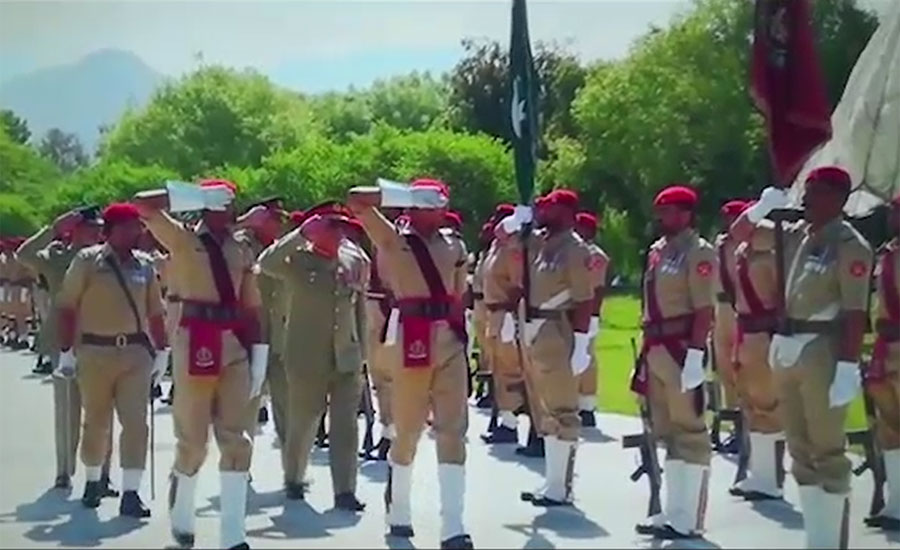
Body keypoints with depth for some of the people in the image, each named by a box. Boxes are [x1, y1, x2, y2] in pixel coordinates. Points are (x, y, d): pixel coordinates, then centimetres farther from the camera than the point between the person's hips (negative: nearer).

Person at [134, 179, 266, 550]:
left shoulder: (242, 249, 11)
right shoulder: (183, 241, 0)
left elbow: (251, 306, 12)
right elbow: (144, 204, -13)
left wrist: (258, 353, 7)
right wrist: (202, 197, -12)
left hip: (235, 346, 4)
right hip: (196, 343, -4)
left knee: (235, 438, 1)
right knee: (193, 438, 4)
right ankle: (180, 517, 30)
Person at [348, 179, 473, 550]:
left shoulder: (454, 246, 12)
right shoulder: (393, 240, 2)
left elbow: (458, 294, 16)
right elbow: (355, 201, -7)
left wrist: (460, 332, 10)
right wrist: (402, 196, -8)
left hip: (450, 340, 3)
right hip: (413, 339, -3)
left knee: (453, 430, -4)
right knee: (408, 429, 7)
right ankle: (398, 513, 27)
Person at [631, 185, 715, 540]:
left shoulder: (698, 252, -11)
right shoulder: (657, 250, 14)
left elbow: (704, 310, -17)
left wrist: (695, 353, -23)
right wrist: (647, 349, 18)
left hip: (682, 349, -9)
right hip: (656, 350, 9)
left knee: (689, 432, -2)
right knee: (666, 431, 14)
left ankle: (688, 519, 4)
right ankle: (674, 511, 24)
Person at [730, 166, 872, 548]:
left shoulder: (850, 246, -12)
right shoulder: (794, 234, 10)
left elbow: (855, 312, -18)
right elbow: (740, 233, 20)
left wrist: (849, 366, -23)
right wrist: (763, 206, 2)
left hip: (822, 352, -8)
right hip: (786, 349, 8)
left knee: (826, 450, -1)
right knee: (799, 448, 13)